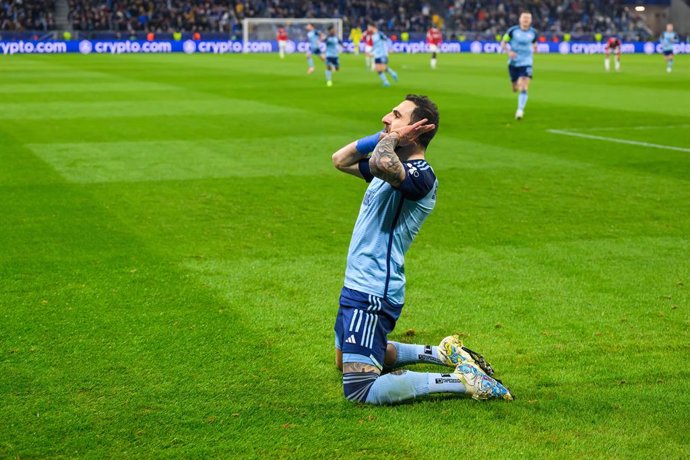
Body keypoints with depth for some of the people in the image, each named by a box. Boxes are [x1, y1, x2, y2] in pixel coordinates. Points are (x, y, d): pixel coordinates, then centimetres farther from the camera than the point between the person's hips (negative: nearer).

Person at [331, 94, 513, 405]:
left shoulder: (419, 175, -21)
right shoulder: (396, 166, 11)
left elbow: (380, 164, -44)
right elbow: (340, 160, 23)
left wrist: (392, 138, -21)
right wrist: (381, 137, 7)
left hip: (372, 296, -11)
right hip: (357, 287, 11)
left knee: (358, 390, -15)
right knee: (345, 362, 30)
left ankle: (460, 381, -8)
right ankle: (441, 353, 28)